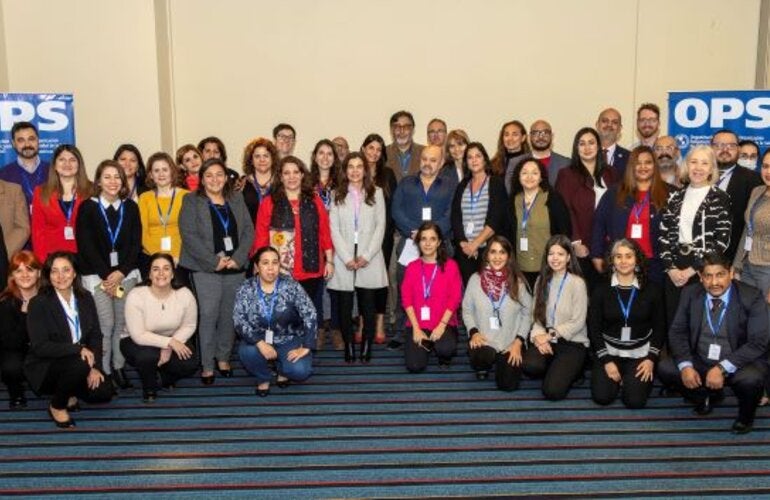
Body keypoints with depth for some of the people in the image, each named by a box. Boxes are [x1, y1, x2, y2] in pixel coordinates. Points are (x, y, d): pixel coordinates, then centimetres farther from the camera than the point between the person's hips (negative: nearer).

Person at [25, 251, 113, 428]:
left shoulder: (85, 298, 1)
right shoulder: (38, 304, -15)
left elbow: (96, 335, 1)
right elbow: (40, 346, -21)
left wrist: (95, 366, -13)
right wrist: (77, 348, -29)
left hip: (79, 364, 5)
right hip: (45, 367, -5)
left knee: (103, 393, -17)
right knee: (79, 364, -34)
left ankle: (68, 393, 15)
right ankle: (57, 406, -7)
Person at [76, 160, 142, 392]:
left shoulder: (130, 207, 9)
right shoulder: (88, 207, 0)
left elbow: (136, 243, 6)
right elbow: (86, 245, -5)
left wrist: (121, 272, -6)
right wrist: (107, 275, -9)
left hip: (126, 273, 3)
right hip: (97, 275, -3)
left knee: (122, 323, 0)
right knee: (106, 324, -9)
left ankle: (119, 368, 11)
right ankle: (103, 372, 0)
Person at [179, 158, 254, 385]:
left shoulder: (236, 199, 12)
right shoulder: (192, 201, 1)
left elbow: (248, 230, 7)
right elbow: (189, 235, -8)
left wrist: (238, 258, -7)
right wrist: (214, 261, -13)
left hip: (235, 268, 4)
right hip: (206, 269, -4)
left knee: (229, 315, 8)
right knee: (208, 316, -7)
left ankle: (224, 359, 23)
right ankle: (207, 366, 1)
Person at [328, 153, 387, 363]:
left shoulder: (376, 193, 7)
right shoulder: (338, 195, 8)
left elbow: (380, 226, 2)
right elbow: (334, 229, 2)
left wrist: (366, 256, -8)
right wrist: (347, 258, -8)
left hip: (369, 259, 0)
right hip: (344, 260, 1)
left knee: (368, 306, -1)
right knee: (344, 307, 0)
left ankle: (366, 349, 8)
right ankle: (349, 348, 9)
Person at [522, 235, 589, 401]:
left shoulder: (577, 283, -9)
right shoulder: (542, 280, 8)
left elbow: (578, 322, -11)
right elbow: (536, 315, 4)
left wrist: (551, 335, -15)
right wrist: (538, 336, -14)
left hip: (572, 343, -4)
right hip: (546, 340, 4)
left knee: (553, 391, -21)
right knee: (530, 365, -30)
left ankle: (570, 369, 11)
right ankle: (555, 370, 5)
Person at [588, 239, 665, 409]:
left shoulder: (651, 289, -1)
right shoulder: (601, 290, -3)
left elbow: (660, 327, 4)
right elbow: (594, 328, -2)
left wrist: (651, 358, -7)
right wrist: (606, 360, -10)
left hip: (640, 353, 0)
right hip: (609, 351, 1)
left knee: (635, 400, -16)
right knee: (601, 396, -16)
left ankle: (630, 378, 17)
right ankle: (617, 377, 17)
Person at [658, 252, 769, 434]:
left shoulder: (752, 297, -13)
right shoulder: (690, 294, -2)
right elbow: (677, 332, -1)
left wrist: (722, 368, -30)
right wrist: (685, 365, -18)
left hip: (739, 364, -4)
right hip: (700, 362, 4)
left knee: (751, 379, -36)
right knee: (665, 369, -17)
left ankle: (746, 415, 2)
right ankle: (708, 396, 14)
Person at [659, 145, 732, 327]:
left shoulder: (720, 198, -2)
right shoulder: (675, 197, 9)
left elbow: (721, 240, -8)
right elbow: (663, 234, 7)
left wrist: (693, 269, -10)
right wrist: (670, 267, -5)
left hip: (704, 271, -3)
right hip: (674, 271, 4)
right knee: (673, 322, 7)